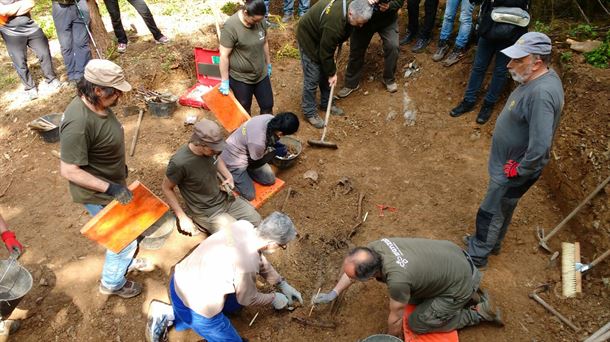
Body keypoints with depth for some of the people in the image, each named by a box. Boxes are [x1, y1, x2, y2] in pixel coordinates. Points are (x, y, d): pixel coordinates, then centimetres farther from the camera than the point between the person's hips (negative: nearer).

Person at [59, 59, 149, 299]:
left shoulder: (99, 104, -8)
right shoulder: (78, 123, -35)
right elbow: (69, 171, -30)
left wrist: (120, 167, 19)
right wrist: (110, 187, -30)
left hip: (111, 184, 9)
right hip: (97, 195, -8)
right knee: (125, 239, 7)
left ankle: (124, 260, 54)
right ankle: (112, 283, 32)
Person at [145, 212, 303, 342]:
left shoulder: (244, 226, -10)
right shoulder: (247, 265, -31)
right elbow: (248, 299, -10)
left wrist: (283, 284, 14)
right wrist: (274, 298, 7)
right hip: (192, 301, -8)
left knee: (234, 304, 29)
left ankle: (173, 312, 20)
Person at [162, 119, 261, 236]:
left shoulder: (210, 149, -13)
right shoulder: (179, 163, -30)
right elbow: (166, 188, -13)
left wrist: (228, 176, -1)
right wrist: (182, 217, -13)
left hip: (224, 199, 6)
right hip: (206, 212, -6)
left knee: (256, 219, 3)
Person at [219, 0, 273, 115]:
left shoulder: (259, 20, -6)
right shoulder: (231, 26, -25)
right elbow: (224, 55, -21)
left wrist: (268, 64, 18)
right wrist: (225, 81, -18)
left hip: (261, 74, 6)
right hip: (240, 78, -5)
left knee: (267, 106, 15)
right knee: (244, 110, 13)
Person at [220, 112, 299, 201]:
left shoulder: (270, 119, -20)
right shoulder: (258, 141, -41)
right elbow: (256, 163, -18)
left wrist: (276, 144, -7)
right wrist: (276, 152, -12)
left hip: (247, 152, 8)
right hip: (234, 160, -8)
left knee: (270, 180, 9)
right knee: (249, 195, -6)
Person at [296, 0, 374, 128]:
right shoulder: (334, 24, -42)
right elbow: (325, 53, -28)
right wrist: (332, 73, -15)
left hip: (324, 37, 8)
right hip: (309, 38, -8)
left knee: (326, 73, 15)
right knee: (312, 78, -2)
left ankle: (326, 103, 33)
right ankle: (310, 112, 14)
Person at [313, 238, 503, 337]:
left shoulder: (397, 278, -37)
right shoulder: (376, 247, -17)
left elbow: (396, 318, -17)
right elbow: (353, 267, 5)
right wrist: (333, 294, 10)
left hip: (459, 283, -7)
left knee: (417, 324, 4)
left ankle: (479, 312, 10)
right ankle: (467, 294, 21)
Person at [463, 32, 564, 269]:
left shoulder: (541, 94, -33)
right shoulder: (538, 78, -2)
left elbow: (540, 146, -37)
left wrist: (519, 170, -21)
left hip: (514, 172, -9)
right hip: (509, 163, 9)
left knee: (491, 213, 9)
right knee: (502, 209, 27)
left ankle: (477, 256, 30)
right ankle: (491, 242, 49)